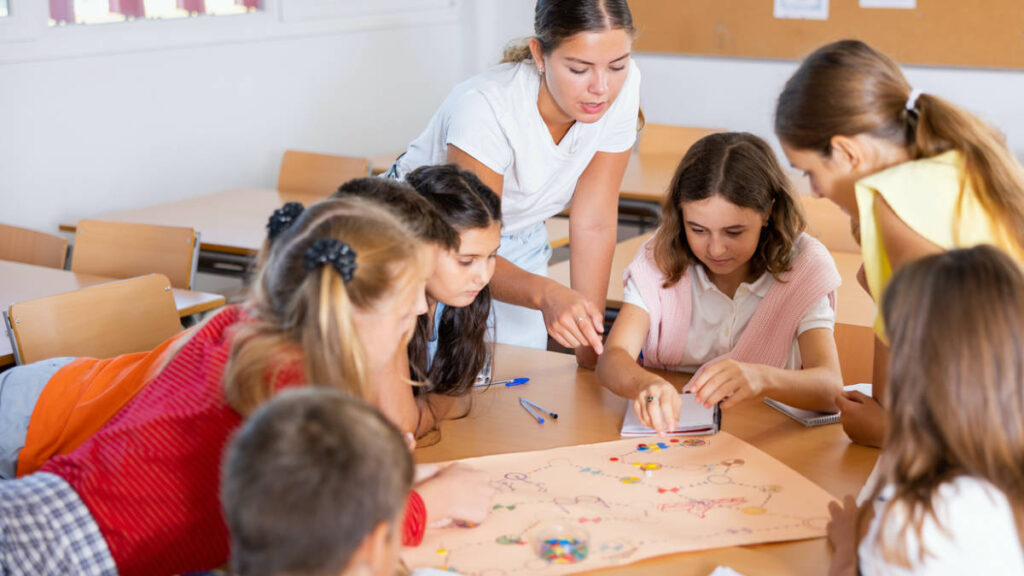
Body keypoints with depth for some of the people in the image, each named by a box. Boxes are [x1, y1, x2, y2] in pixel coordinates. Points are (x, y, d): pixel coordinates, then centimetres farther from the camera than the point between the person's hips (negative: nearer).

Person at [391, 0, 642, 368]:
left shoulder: (622, 87, -21)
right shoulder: (484, 107, -34)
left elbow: (594, 224, -15)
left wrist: (591, 347, -17)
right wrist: (545, 293, -53)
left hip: (517, 246, 4)